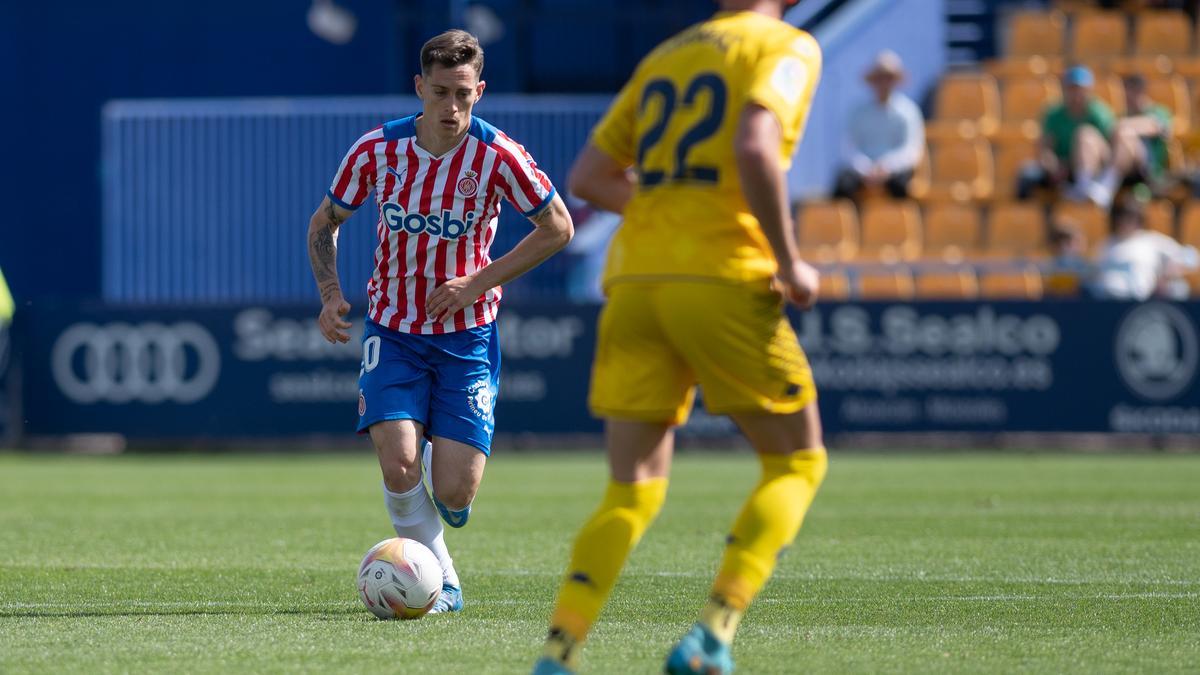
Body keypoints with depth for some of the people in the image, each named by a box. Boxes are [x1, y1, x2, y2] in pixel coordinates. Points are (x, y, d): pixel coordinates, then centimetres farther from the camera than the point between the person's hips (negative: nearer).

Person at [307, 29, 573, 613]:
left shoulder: (497, 156, -14)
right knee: (398, 465, -20)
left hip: (466, 336, -1)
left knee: (453, 495, -8)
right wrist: (330, 293, -9)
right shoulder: (377, 150, -9)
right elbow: (325, 221, 7)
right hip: (393, 331, 1)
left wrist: (478, 282, -11)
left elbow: (557, 228, -2)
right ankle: (442, 582, 4)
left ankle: (446, 457, 31)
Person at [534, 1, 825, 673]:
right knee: (797, 462, 10)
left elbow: (589, 176, 19)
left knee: (632, 495, 8)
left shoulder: (665, 56, 21)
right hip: (722, 278, -6)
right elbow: (754, 146, -17)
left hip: (634, 278, 6)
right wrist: (789, 262, -10)